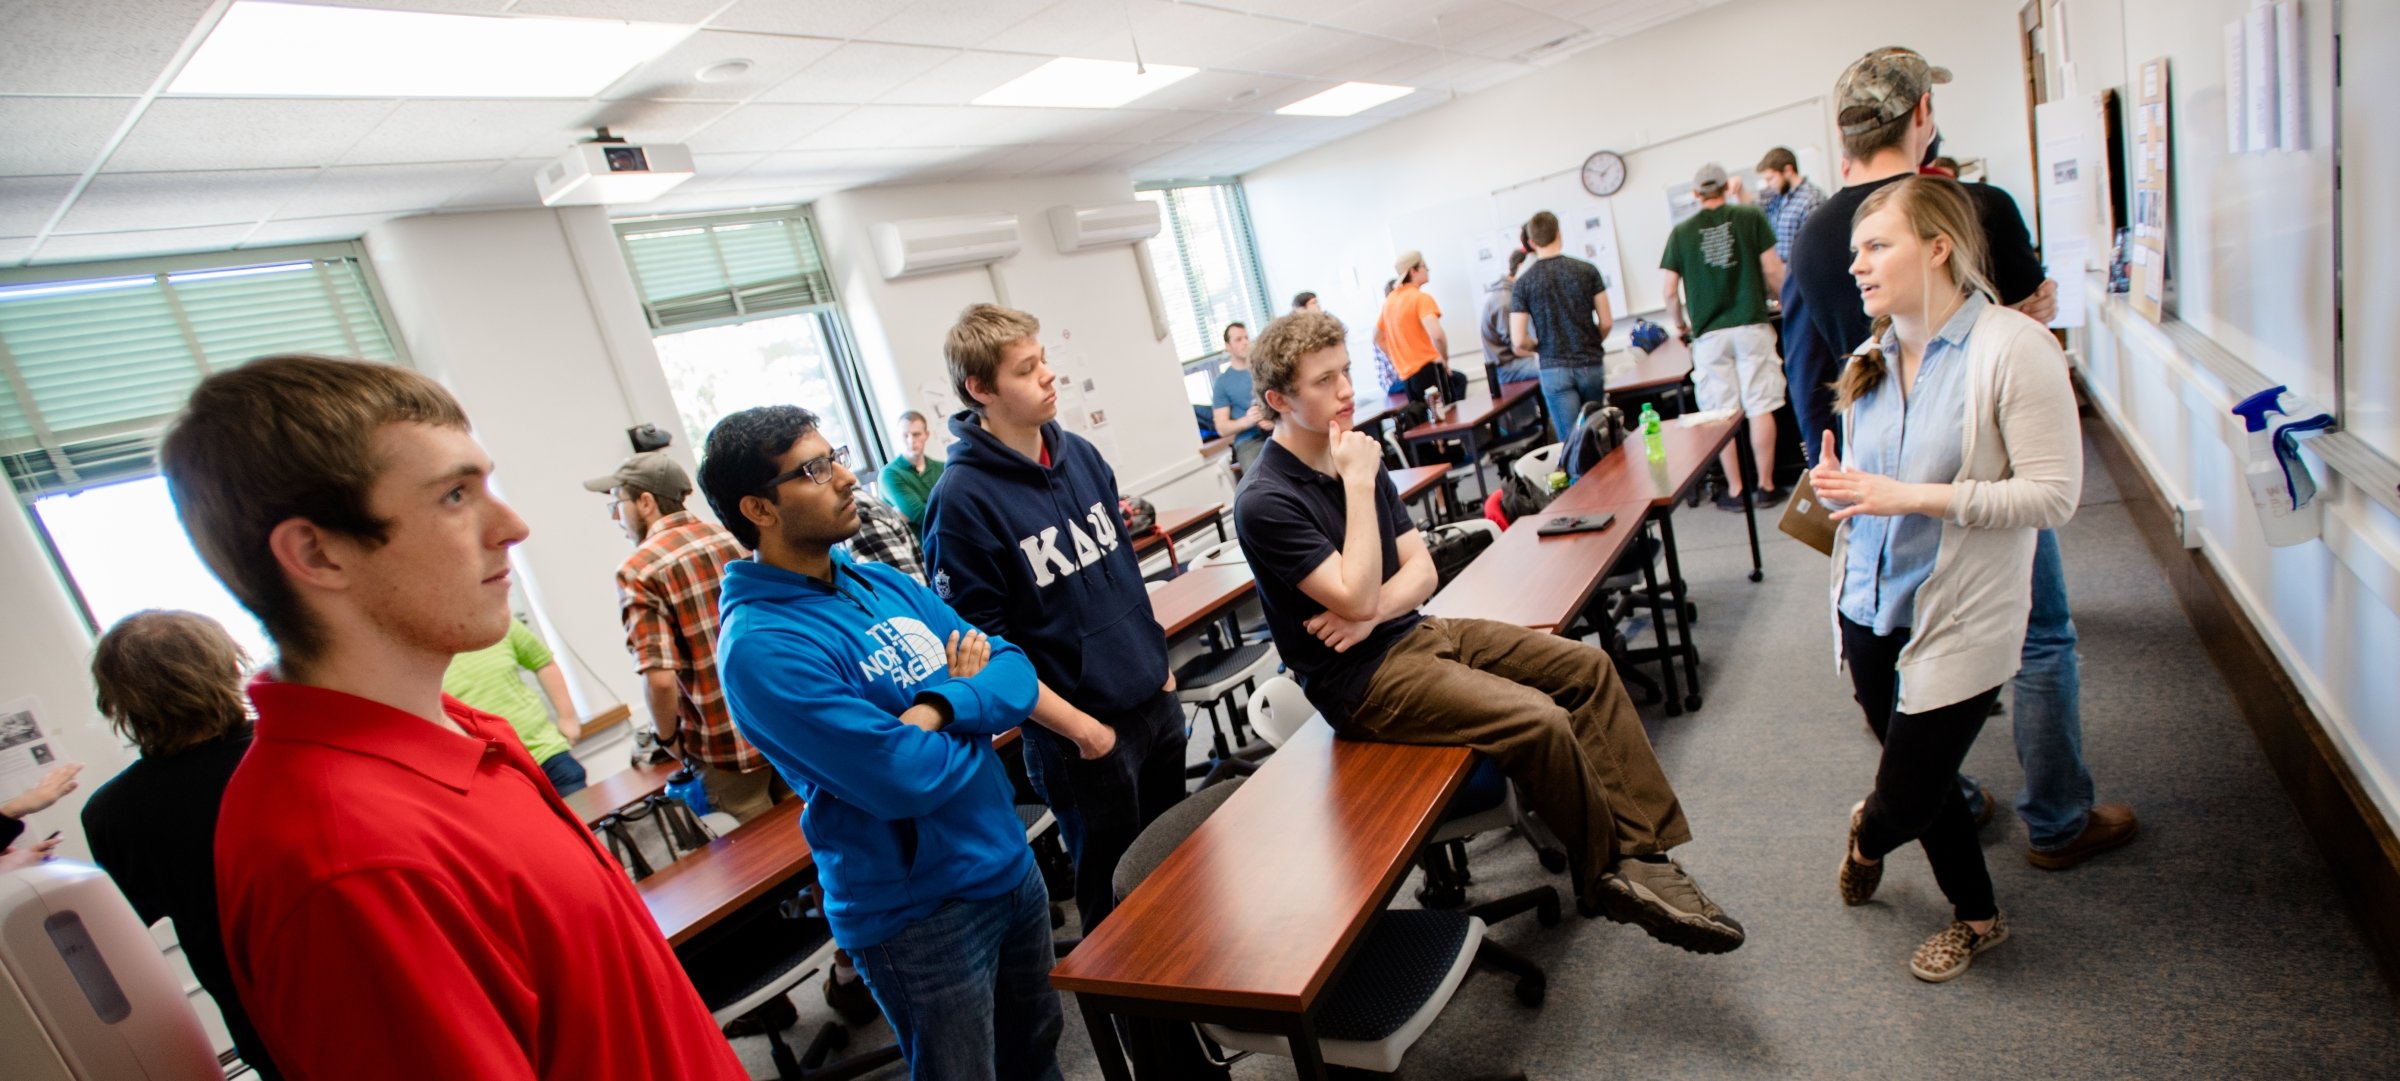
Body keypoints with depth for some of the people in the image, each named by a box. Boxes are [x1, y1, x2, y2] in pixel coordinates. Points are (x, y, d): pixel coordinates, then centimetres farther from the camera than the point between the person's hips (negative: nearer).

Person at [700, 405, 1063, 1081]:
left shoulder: (884, 584, 2)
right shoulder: (762, 647, -23)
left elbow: (1015, 674, -3)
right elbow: (906, 778, -27)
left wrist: (938, 707, -22)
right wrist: (977, 706, -9)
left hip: (1010, 864, 7)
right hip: (919, 911, -7)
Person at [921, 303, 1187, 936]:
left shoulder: (1080, 454, 2)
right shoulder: (964, 499, -18)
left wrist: (1158, 660, 12)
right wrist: (1078, 727, -16)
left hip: (1154, 701, 7)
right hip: (1080, 733, -7)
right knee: (1115, 897, 12)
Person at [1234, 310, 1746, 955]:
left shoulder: (1354, 459, 7)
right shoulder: (1265, 503, -18)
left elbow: (1420, 569, 6)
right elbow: (1355, 597, -24)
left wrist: (1373, 611, -15)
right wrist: (1357, 485, -20)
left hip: (1414, 633, 9)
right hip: (1360, 677, -8)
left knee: (1587, 667, -1)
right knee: (1541, 720, -23)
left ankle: (1643, 850, -2)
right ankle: (1607, 876, 1)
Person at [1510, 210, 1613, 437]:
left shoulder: (1522, 283, -3)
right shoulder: (1587, 270, 0)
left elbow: (1519, 342, -7)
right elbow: (1605, 323, 1)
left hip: (1554, 369, -1)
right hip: (1590, 364, 1)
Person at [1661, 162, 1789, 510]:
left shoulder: (1681, 232, 3)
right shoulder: (1750, 217, 1)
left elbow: (1671, 292, 4)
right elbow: (1773, 272, 0)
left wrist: (1682, 326, 21)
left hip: (1709, 334, 1)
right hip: (1751, 326, 0)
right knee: (1761, 408, 4)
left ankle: (1735, 489, 10)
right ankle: (1766, 485, 9)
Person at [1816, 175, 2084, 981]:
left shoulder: (2012, 347, -15)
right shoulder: (1875, 357, 6)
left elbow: (2055, 493, -18)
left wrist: (1915, 496, -25)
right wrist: (1837, 486, -5)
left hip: (1960, 619, -6)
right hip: (1870, 606, 7)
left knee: (1903, 802, -2)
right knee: (1922, 782, 19)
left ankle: (1866, 837, 33)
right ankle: (1977, 918, 42)